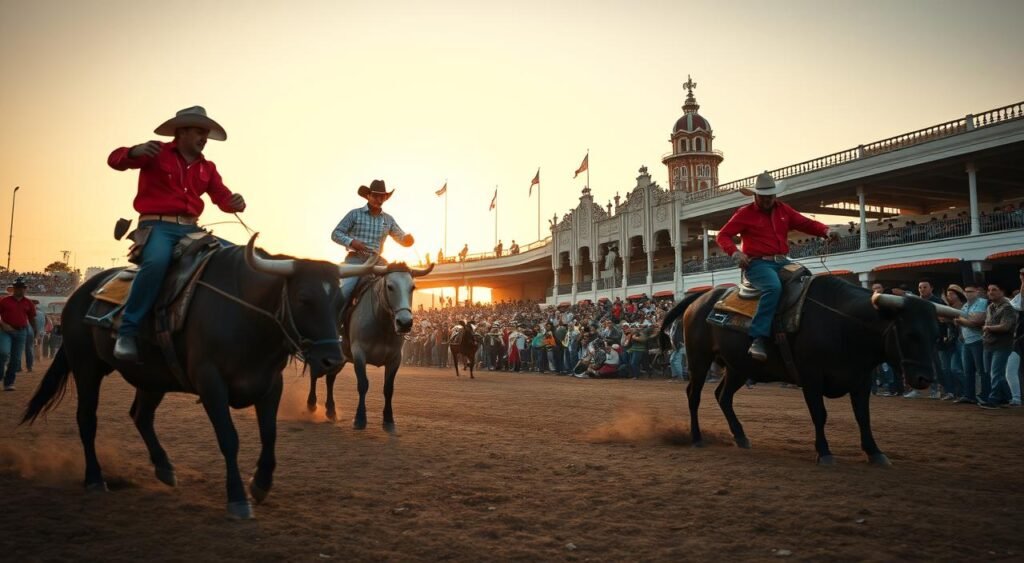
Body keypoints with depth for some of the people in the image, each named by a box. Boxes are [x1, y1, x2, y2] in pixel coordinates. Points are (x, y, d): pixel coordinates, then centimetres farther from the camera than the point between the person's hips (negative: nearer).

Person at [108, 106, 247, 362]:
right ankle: (127, 332, -27)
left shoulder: (207, 168, 18)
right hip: (157, 226, -5)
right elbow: (115, 160, -1)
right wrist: (136, 151, -24)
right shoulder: (156, 153, 4)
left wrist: (235, 202, -15)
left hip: (191, 229, 6)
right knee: (157, 261, -37)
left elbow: (222, 197, 10)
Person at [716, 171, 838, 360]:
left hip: (782, 262, 6)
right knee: (773, 287, -35)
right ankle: (759, 339, -39)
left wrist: (826, 231, -6)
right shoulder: (745, 213, 3)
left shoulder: (783, 210, 16)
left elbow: (806, 223, 14)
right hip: (758, 263, -6)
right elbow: (723, 235, 2)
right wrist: (735, 253, -16)